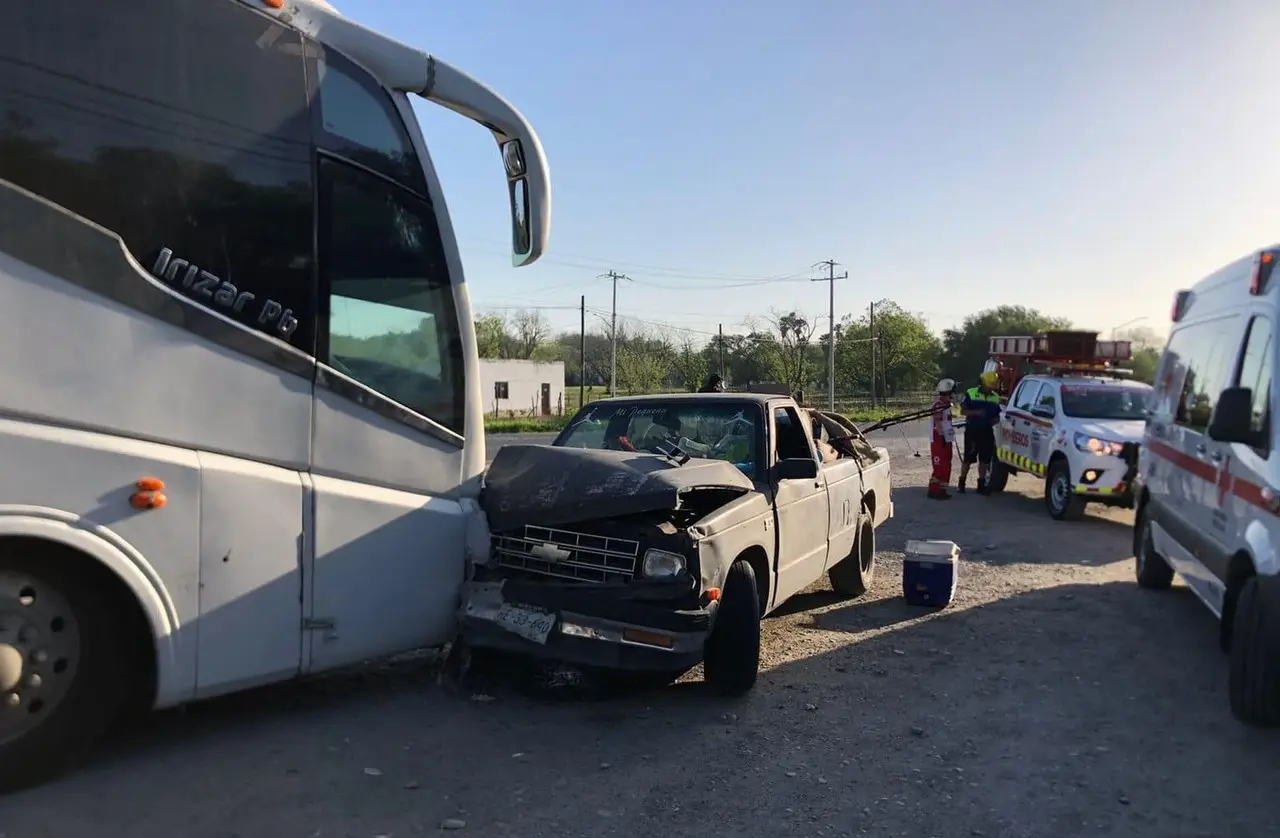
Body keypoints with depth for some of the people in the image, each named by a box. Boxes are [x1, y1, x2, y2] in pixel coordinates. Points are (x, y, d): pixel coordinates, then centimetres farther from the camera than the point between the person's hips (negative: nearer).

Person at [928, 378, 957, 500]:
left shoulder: (947, 404, 15)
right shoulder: (938, 404, -16)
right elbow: (937, 422, -20)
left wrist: (951, 438, 22)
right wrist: (942, 436, -23)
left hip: (946, 440, 10)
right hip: (939, 440, -10)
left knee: (946, 466, 12)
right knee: (940, 466, -11)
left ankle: (941, 489, 19)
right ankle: (934, 490, -7)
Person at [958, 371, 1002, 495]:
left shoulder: (995, 397, 11)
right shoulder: (971, 393, -2)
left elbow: (997, 415, 17)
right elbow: (963, 410, -5)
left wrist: (995, 420, -6)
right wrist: (976, 412, -21)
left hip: (987, 431, 4)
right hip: (972, 430, -4)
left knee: (985, 459, 6)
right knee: (968, 458, 0)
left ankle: (981, 485, 15)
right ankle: (961, 483, 11)